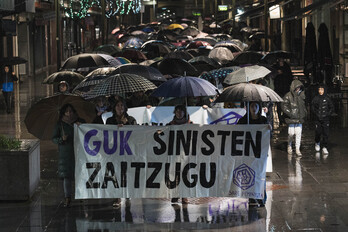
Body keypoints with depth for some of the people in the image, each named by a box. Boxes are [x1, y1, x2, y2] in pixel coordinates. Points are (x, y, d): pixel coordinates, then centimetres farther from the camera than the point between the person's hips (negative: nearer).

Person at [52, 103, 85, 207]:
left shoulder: (80, 122, 8)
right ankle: (67, 198, 2)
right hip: (65, 153, -1)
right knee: (66, 175, -4)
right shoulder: (60, 124, 5)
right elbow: (54, 138, 5)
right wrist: (61, 139, -15)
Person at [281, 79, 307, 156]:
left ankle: (297, 149, 6)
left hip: (299, 118, 4)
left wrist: (305, 113, 14)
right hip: (291, 118, -4)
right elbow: (284, 107, -10)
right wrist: (291, 114, -16)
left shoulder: (301, 95, 10)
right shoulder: (288, 96, -8)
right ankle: (289, 146, 23)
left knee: (298, 133, 0)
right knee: (291, 133, -2)